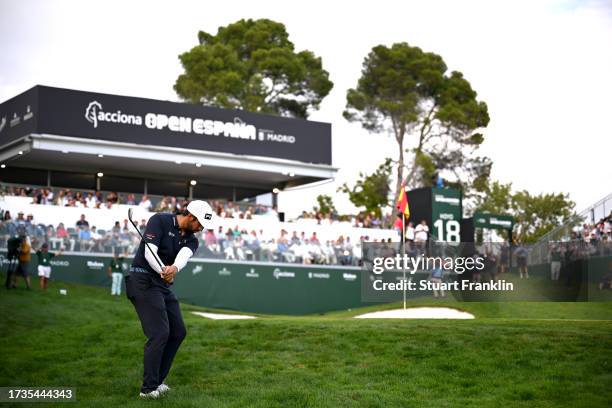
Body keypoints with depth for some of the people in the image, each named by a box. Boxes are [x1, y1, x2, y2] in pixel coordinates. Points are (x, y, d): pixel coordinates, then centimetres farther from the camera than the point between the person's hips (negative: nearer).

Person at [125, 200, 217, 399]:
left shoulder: (191, 240, 8)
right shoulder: (160, 221, -9)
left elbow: (183, 256, -16)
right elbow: (149, 251, -20)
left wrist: (174, 268, -39)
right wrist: (163, 271, -38)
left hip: (163, 285, 8)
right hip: (143, 280, -8)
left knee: (178, 332, 9)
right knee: (160, 333, -15)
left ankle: (156, 381, 20)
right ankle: (149, 388, -7)